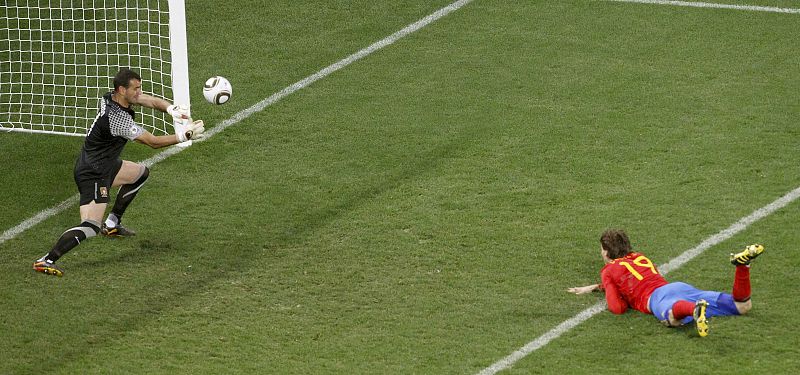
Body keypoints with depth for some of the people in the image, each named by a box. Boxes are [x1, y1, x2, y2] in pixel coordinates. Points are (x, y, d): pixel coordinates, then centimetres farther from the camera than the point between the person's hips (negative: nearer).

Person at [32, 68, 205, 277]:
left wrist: (171, 109, -19)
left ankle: (112, 224, 31)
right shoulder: (118, 118, -29)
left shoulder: (113, 96, -4)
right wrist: (184, 136, -14)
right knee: (90, 227, -20)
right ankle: (46, 261, -21)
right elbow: (153, 142, -22)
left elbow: (151, 101, 2)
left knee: (141, 173, 28)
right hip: (92, 174, -10)